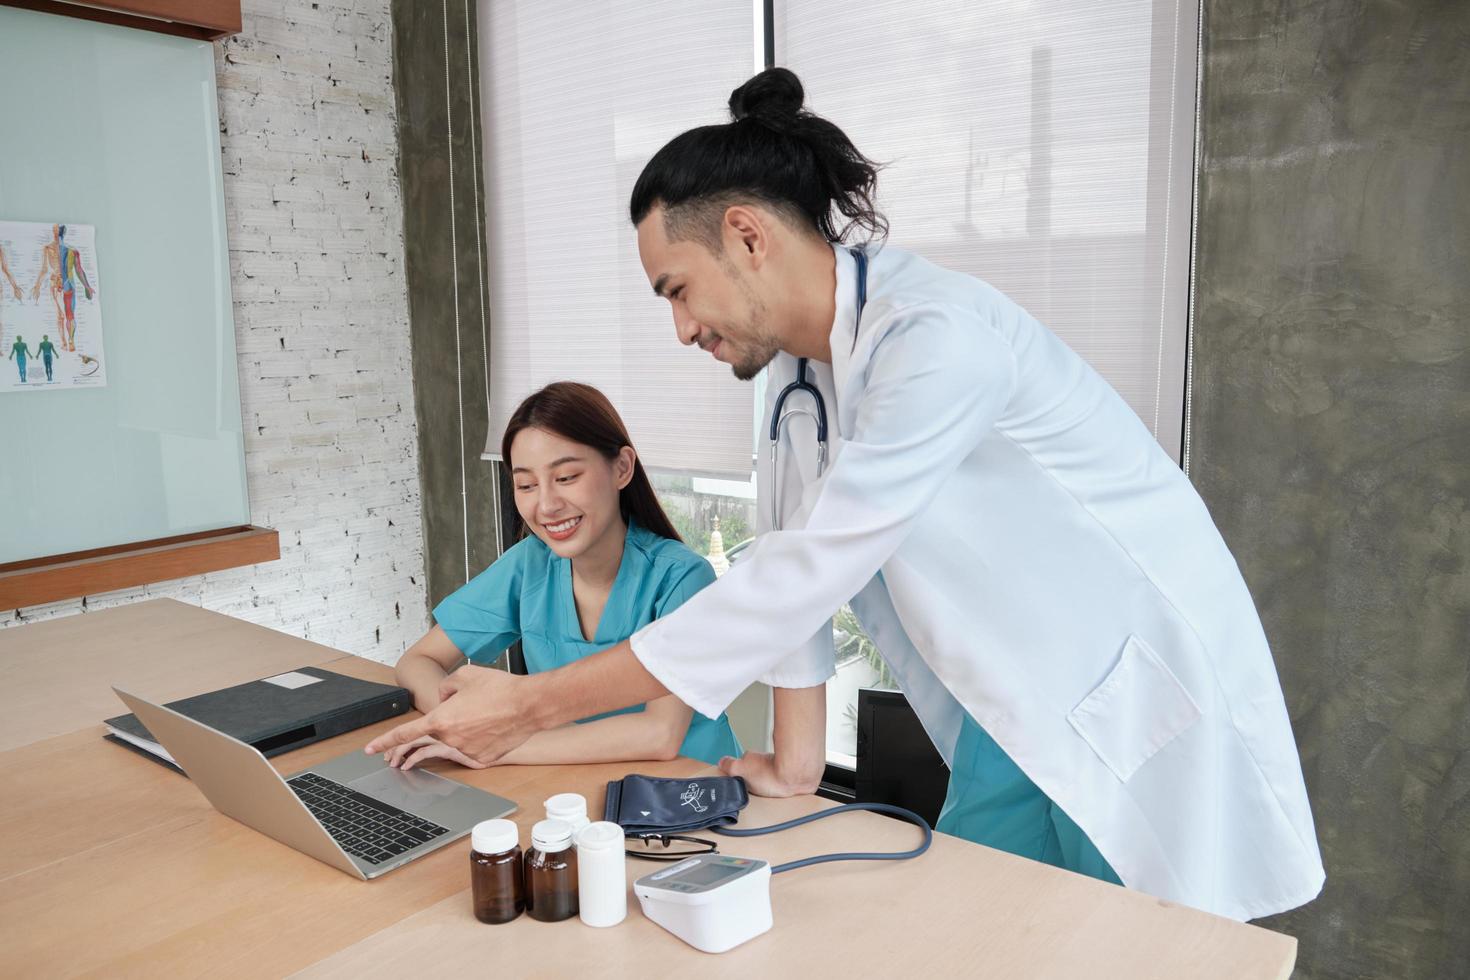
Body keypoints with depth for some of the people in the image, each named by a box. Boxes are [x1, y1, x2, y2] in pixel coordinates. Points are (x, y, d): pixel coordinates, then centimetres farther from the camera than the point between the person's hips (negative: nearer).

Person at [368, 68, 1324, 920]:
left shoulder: (939, 338, -28)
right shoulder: (797, 353, -2)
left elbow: (803, 574, -31)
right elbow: (795, 566, 2)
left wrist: (531, 705, -26)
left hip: (1138, 693, -7)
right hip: (1016, 706, 7)